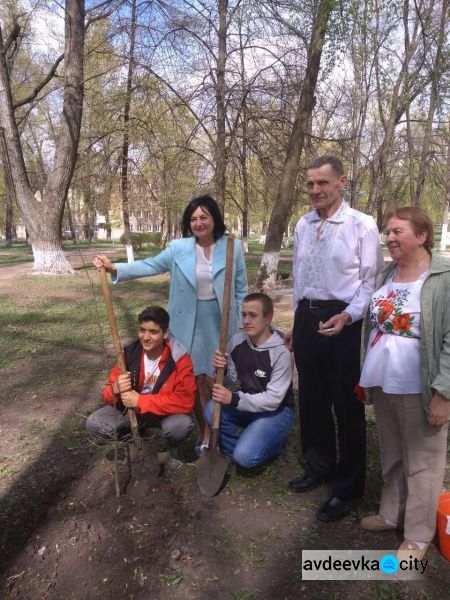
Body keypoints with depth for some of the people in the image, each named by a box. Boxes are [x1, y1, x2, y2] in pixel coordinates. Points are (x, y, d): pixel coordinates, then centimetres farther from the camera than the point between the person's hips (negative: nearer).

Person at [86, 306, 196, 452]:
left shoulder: (179, 357, -23)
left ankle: (171, 450, 1)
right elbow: (108, 394, -6)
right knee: (93, 423, -16)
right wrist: (116, 390, -32)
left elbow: (185, 401, -29)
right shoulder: (130, 353, -14)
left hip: (167, 412, -3)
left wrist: (140, 400, -30)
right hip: (132, 409, 3)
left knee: (181, 425, -35)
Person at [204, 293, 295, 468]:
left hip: (277, 410, -5)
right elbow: (232, 380, 3)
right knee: (211, 410, -23)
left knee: (244, 456, -23)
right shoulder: (237, 340, -7)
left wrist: (234, 399, -30)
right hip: (248, 404, 5)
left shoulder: (281, 352, -23)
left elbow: (273, 399, -23)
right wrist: (222, 369, -20)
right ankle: (240, 447, -2)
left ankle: (273, 443, 8)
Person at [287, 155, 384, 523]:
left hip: (341, 321, -6)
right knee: (312, 398, 17)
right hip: (306, 317, 6)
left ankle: (348, 487, 26)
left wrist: (348, 316, -21)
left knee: (346, 404, 6)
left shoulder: (362, 225, -10)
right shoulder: (303, 225, 9)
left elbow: (372, 280, -8)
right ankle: (319, 467, 40)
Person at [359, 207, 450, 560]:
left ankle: (418, 534, 29)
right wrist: (367, 375, 15)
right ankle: (392, 513, 41)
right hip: (383, 385, 7)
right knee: (391, 456, 22)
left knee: (421, 463, 11)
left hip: (419, 390, -6)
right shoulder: (386, 275, 7)